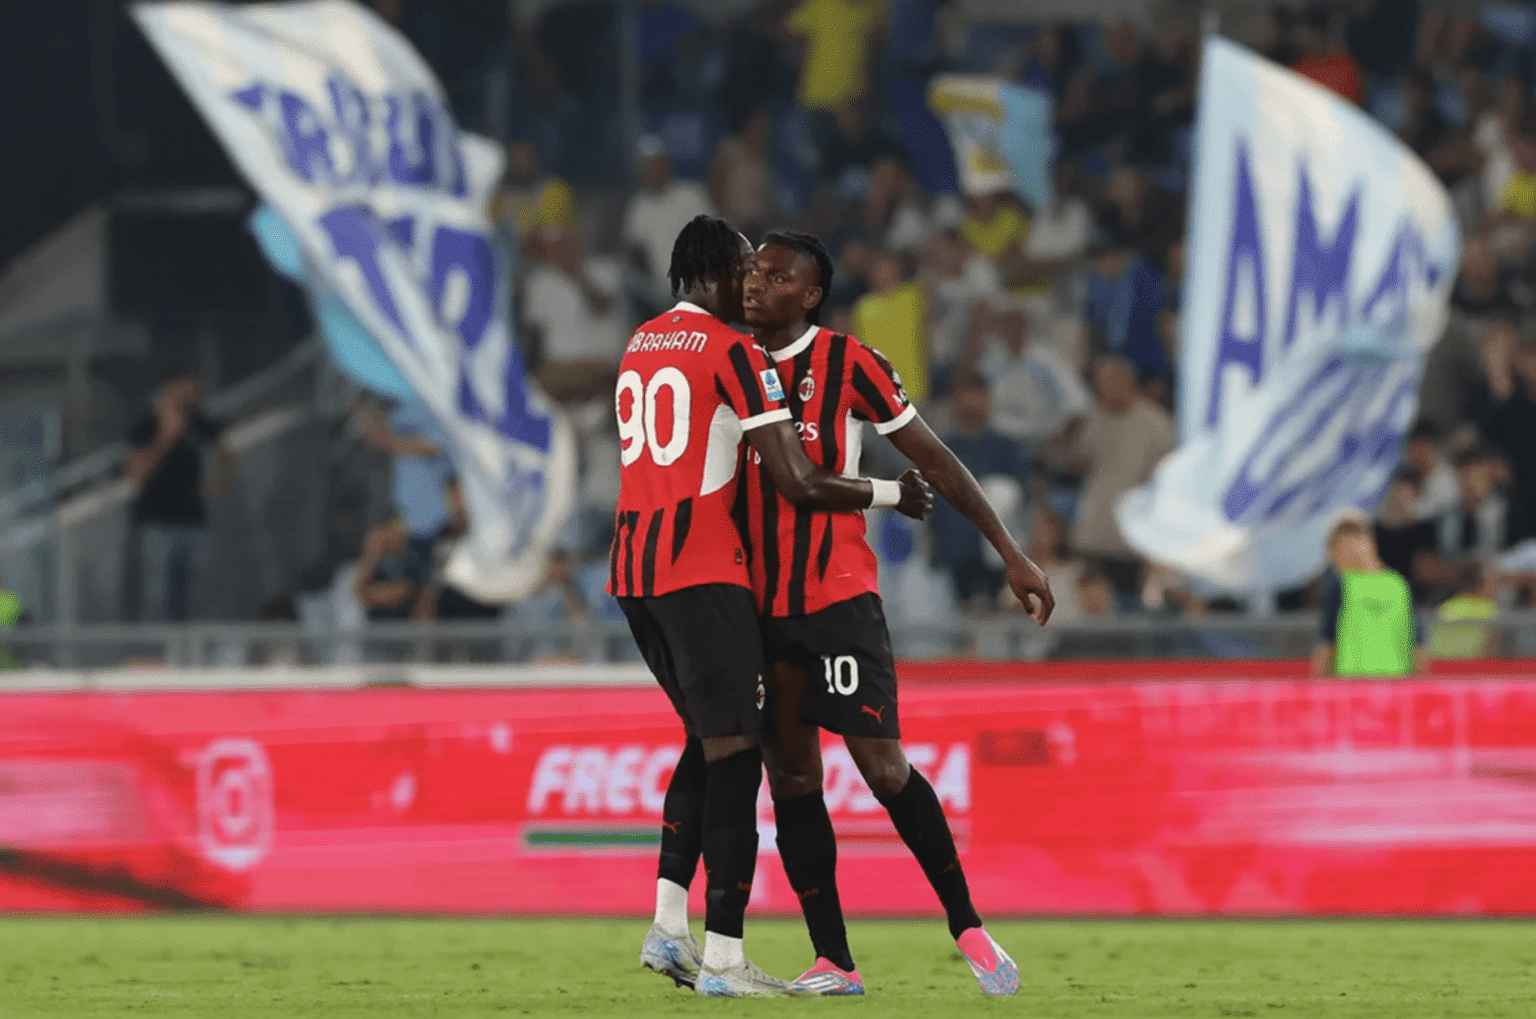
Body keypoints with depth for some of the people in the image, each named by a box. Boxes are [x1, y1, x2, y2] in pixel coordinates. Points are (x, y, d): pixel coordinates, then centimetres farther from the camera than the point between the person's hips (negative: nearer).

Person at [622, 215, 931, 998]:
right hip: (700, 570, -8)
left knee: (706, 738, 19)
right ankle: (723, 957, -6)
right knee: (733, 752, -3)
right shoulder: (734, 352, -8)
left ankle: (668, 925, 10)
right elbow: (798, 485, -12)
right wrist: (891, 494, 2)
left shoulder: (637, 349, 16)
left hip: (631, 568, 8)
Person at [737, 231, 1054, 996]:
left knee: (883, 768, -10)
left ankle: (966, 926, 6)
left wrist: (1010, 554, -4)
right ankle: (834, 964, 6)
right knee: (790, 774, 3)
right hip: (762, 606, 5)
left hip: (839, 595, -5)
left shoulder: (848, 364, -6)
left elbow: (934, 461, -3)